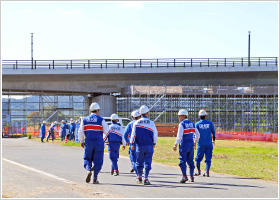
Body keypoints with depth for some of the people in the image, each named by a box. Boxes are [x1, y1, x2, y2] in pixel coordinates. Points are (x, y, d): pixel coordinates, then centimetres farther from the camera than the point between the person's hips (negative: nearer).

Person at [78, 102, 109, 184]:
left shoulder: (84, 120, 4)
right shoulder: (101, 120, -4)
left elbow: (80, 132, 5)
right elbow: (107, 132, -3)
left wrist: (81, 141, 18)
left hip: (88, 143, 2)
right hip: (99, 143, -2)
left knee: (87, 158, 16)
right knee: (98, 161, 5)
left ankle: (88, 170, -14)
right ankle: (95, 178, 3)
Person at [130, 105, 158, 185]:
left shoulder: (136, 123, 0)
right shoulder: (151, 123, -3)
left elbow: (133, 134, 3)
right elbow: (155, 134, 4)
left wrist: (132, 144, 13)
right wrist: (154, 143, 19)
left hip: (139, 146, 1)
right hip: (149, 146, -1)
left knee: (139, 162, 14)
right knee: (147, 162, 0)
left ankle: (139, 177, 22)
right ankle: (146, 179, -5)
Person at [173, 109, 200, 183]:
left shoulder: (181, 124, -10)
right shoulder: (191, 123, 11)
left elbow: (179, 136, -17)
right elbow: (198, 134, 15)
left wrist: (175, 144, -11)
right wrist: (195, 142, 27)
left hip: (184, 144, -6)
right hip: (191, 144, 6)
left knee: (182, 161, -3)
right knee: (190, 161, 12)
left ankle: (184, 176, -14)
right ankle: (192, 177, 14)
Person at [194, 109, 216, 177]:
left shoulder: (197, 124, -3)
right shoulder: (210, 123, 0)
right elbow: (213, 133, 8)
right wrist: (213, 140, 23)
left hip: (201, 144, -1)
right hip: (209, 144, 1)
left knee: (198, 158, 13)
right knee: (208, 158, 3)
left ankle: (198, 171, 16)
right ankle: (207, 172, -2)